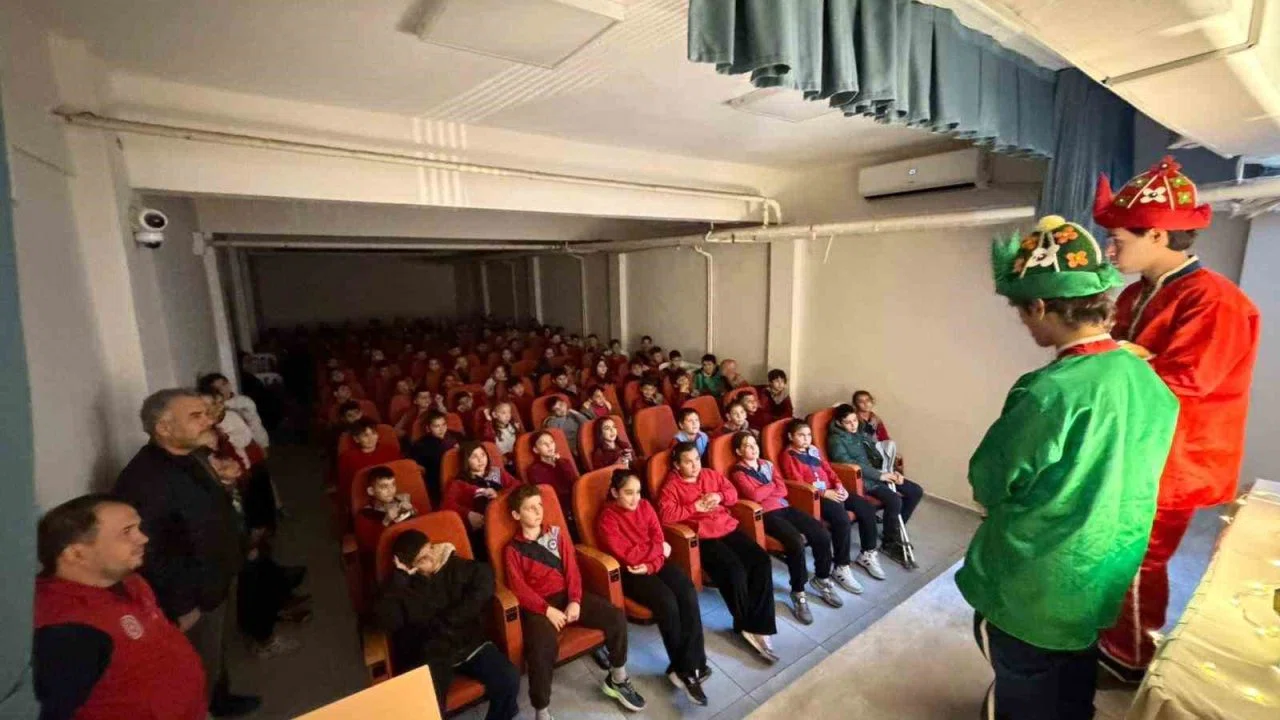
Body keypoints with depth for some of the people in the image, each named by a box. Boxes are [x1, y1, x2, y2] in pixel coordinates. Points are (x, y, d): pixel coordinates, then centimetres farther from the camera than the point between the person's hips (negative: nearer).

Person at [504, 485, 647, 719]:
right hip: (537, 604, -3)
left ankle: (617, 680, 11)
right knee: (542, 646, -35)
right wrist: (547, 609, -20)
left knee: (616, 617, -12)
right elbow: (519, 589, -8)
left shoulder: (557, 534, 12)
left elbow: (571, 570, 5)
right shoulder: (512, 549, 1)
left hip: (567, 595, 4)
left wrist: (575, 601, -10)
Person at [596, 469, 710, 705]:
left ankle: (685, 668, -13)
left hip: (654, 564, 5)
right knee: (666, 601, -27)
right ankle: (689, 666, -7)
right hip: (628, 572, -5)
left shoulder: (645, 506, 6)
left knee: (688, 593, -20)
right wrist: (659, 549, -8)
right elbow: (626, 555, -18)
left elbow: (660, 540, 2)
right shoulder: (607, 519, -11)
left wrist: (650, 565, -16)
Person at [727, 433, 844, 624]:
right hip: (766, 514, -6)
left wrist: (763, 492, -6)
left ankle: (821, 579, 14)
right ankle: (798, 592, -9)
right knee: (796, 542, -29)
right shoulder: (738, 472, 0)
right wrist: (771, 485, 1)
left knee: (822, 534, -11)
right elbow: (753, 495, -15)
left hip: (784, 508, 6)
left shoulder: (767, 464, 18)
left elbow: (783, 490, 9)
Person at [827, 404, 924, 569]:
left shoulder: (862, 431, 14)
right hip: (863, 479, -8)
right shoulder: (836, 440, -11)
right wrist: (879, 475, -21)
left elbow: (876, 453, 16)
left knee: (916, 491, 1)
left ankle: (895, 530, 14)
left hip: (880, 473, 9)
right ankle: (889, 544, -4)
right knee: (894, 501, -27)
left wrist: (892, 471, 0)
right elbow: (850, 464, -21)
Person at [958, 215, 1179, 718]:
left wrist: (998, 490, 2)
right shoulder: (1149, 381, -4)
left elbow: (989, 486, -19)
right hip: (1103, 584, 7)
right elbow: (1122, 481, 8)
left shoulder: (1050, 391, -30)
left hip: (1030, 591, -7)